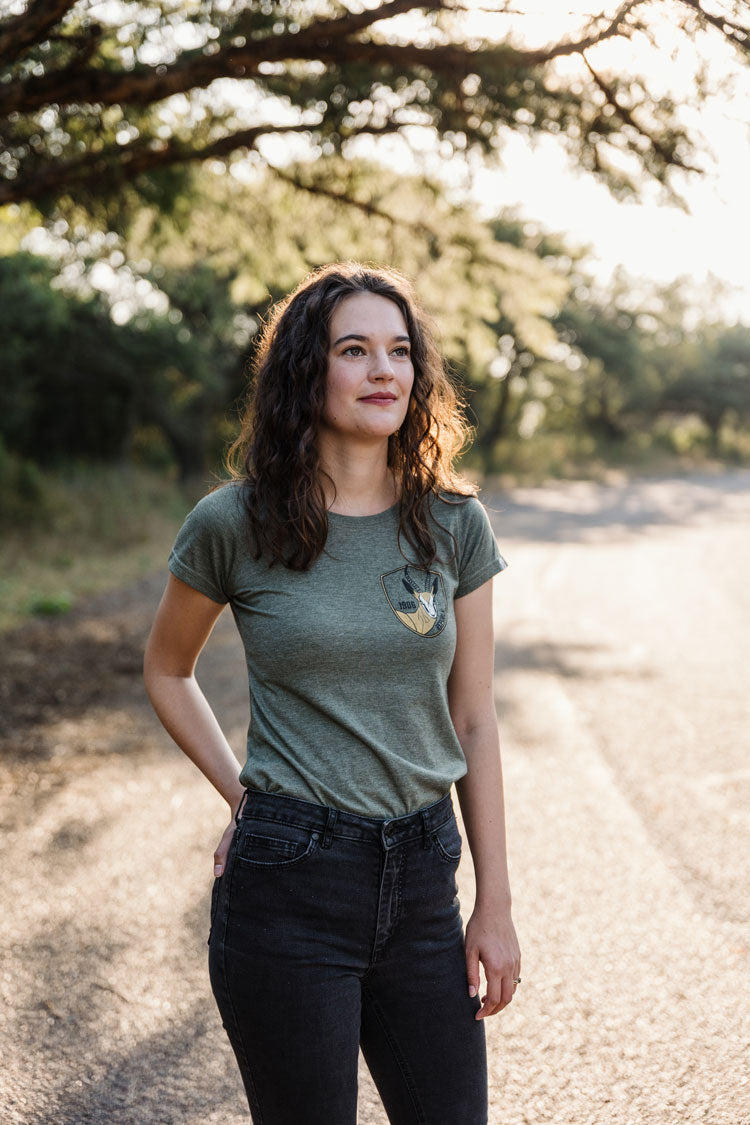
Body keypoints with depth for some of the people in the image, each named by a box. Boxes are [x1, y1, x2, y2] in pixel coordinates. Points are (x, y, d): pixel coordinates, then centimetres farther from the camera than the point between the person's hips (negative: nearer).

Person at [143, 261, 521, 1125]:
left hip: (421, 881, 3)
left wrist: (495, 905, 5)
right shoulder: (234, 524, -5)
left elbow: (473, 722, 5)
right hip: (288, 882, -3)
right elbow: (166, 671, 12)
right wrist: (240, 795, 4)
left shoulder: (454, 524, 2)